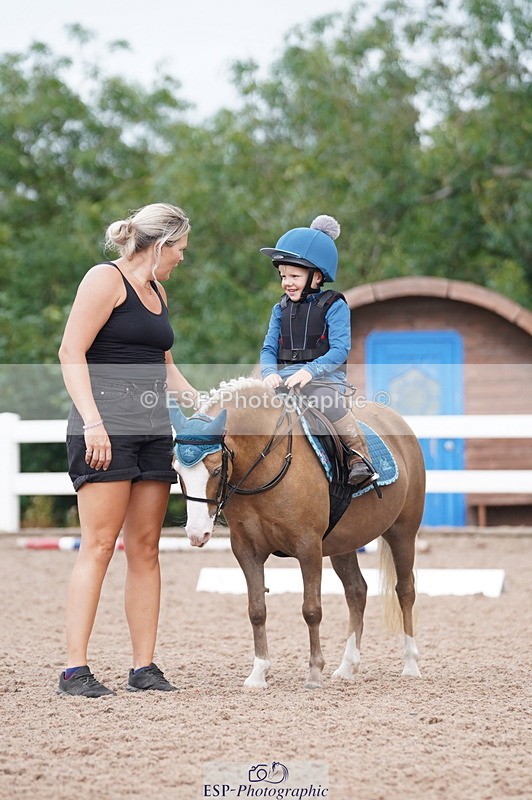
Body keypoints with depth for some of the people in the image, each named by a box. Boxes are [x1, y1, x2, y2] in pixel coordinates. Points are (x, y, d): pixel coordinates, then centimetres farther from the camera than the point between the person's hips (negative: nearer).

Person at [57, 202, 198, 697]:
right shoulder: (107, 279, -5)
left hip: (153, 433, 8)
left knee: (145, 549, 6)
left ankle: (144, 668, 9)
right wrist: (92, 421, -22)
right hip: (106, 430, -8)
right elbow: (71, 352, -13)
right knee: (98, 545, -11)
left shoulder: (157, 293, 20)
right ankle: (74, 670, -13)